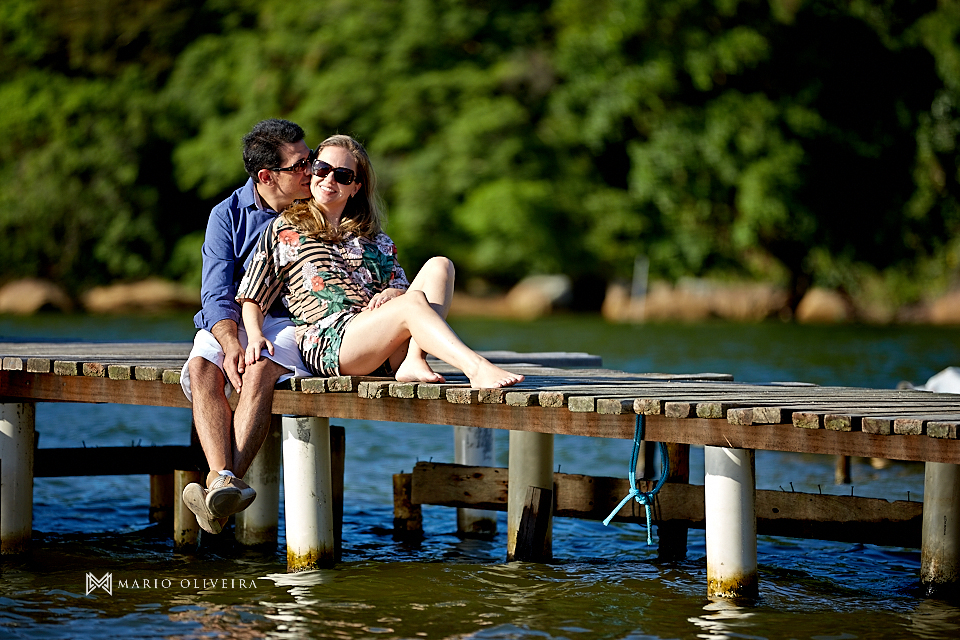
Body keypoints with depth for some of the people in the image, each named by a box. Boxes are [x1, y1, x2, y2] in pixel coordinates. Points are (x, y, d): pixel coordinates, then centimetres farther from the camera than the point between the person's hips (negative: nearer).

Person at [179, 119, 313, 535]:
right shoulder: (229, 215, 3)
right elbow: (217, 294, -4)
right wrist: (231, 344, -24)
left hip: (292, 321, -1)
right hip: (230, 324, 1)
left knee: (260, 371, -35)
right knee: (201, 368, -31)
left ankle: (225, 482, -46)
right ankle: (222, 478, -47)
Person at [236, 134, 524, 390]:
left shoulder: (373, 238, 29)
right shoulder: (285, 230, 16)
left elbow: (400, 284, 20)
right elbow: (252, 298, 12)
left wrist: (389, 294, -5)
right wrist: (255, 336, -8)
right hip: (326, 341, -5)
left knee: (438, 266, -17)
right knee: (414, 301, -30)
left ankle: (414, 360, -37)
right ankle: (478, 370, -50)